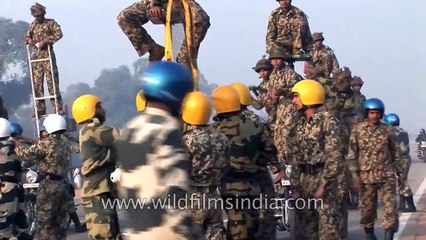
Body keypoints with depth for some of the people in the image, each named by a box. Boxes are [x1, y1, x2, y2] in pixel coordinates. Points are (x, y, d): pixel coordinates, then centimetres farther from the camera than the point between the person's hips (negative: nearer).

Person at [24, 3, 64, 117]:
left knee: (52, 81, -8)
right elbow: (27, 37, 18)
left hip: (48, 54, -5)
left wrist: (45, 41, -19)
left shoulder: (51, 23, 0)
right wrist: (34, 43, -5)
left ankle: (58, 108, -6)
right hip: (36, 55, 5)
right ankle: (40, 108, 9)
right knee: (37, 83, 3)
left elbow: (59, 34, -13)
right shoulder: (33, 25, 16)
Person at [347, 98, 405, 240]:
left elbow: (395, 153, 10)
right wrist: (354, 173, -7)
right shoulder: (358, 130, -1)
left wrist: (400, 172, 11)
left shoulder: (388, 130, 3)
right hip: (366, 176, -1)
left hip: (387, 176, 1)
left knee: (390, 207, -6)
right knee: (367, 208, 8)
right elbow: (352, 153, -1)